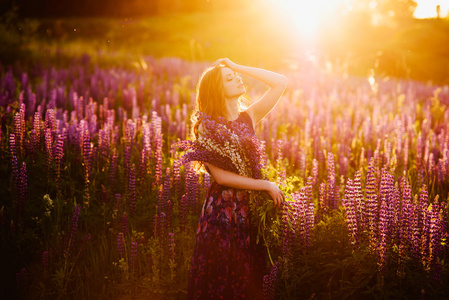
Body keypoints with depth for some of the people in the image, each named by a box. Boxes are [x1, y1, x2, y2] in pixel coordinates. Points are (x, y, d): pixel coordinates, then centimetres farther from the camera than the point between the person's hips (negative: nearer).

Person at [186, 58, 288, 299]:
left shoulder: (248, 117, 5)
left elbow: (281, 83, 3)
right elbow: (220, 175, -16)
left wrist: (237, 66, 1)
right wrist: (266, 185, -15)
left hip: (251, 207, 4)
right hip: (222, 209, -4)